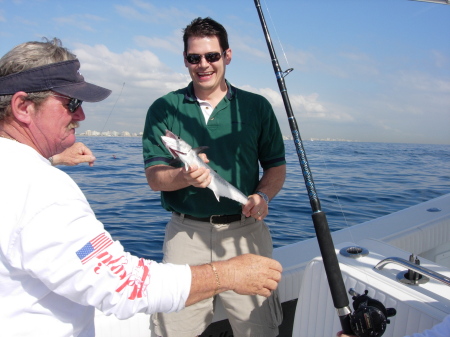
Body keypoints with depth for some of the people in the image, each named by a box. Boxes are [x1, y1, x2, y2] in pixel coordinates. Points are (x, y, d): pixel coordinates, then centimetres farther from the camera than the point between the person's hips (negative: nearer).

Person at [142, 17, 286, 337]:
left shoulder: (256, 106, 6)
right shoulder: (164, 109, 4)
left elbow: (276, 166, 9)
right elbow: (154, 176, -1)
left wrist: (263, 195, -11)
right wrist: (185, 176, -22)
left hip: (245, 231, 1)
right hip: (186, 233, 0)